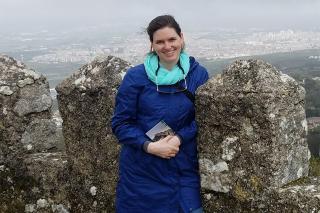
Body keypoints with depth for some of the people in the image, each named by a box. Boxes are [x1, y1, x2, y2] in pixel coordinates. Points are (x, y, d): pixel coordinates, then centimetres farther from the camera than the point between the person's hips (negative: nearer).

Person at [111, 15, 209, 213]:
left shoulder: (199, 74, 0)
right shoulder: (135, 77, -5)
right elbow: (121, 123, -3)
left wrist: (179, 138, -15)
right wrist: (149, 146, -17)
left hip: (184, 169, 1)